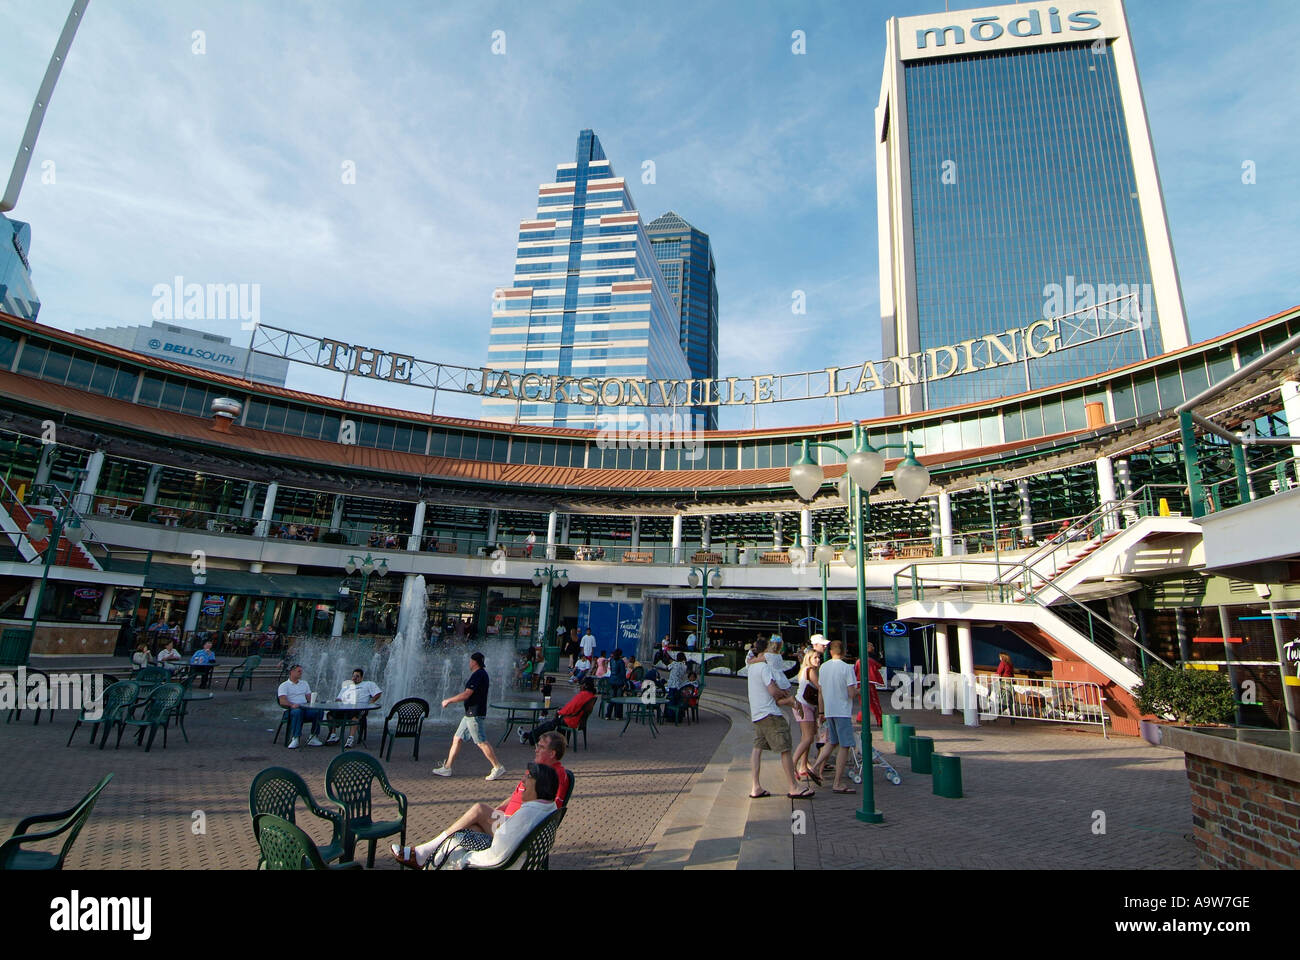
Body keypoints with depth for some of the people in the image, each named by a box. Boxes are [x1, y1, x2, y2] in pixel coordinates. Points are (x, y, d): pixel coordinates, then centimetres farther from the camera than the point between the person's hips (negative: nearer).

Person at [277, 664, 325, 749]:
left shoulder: (304, 683, 27)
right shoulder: (284, 685, 9)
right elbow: (282, 701, -6)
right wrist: (292, 705, -27)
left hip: (305, 708, 4)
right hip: (292, 709, -4)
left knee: (320, 711, -26)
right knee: (298, 711, -41)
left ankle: (313, 738, -23)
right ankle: (295, 739, -39)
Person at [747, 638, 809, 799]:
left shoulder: (752, 666, 16)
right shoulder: (764, 667, -14)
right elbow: (773, 691, -19)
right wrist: (787, 696, -1)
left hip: (756, 714, 9)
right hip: (770, 714, -9)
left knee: (757, 749, 7)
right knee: (785, 749, -3)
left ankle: (755, 788, 6)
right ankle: (794, 788, 2)